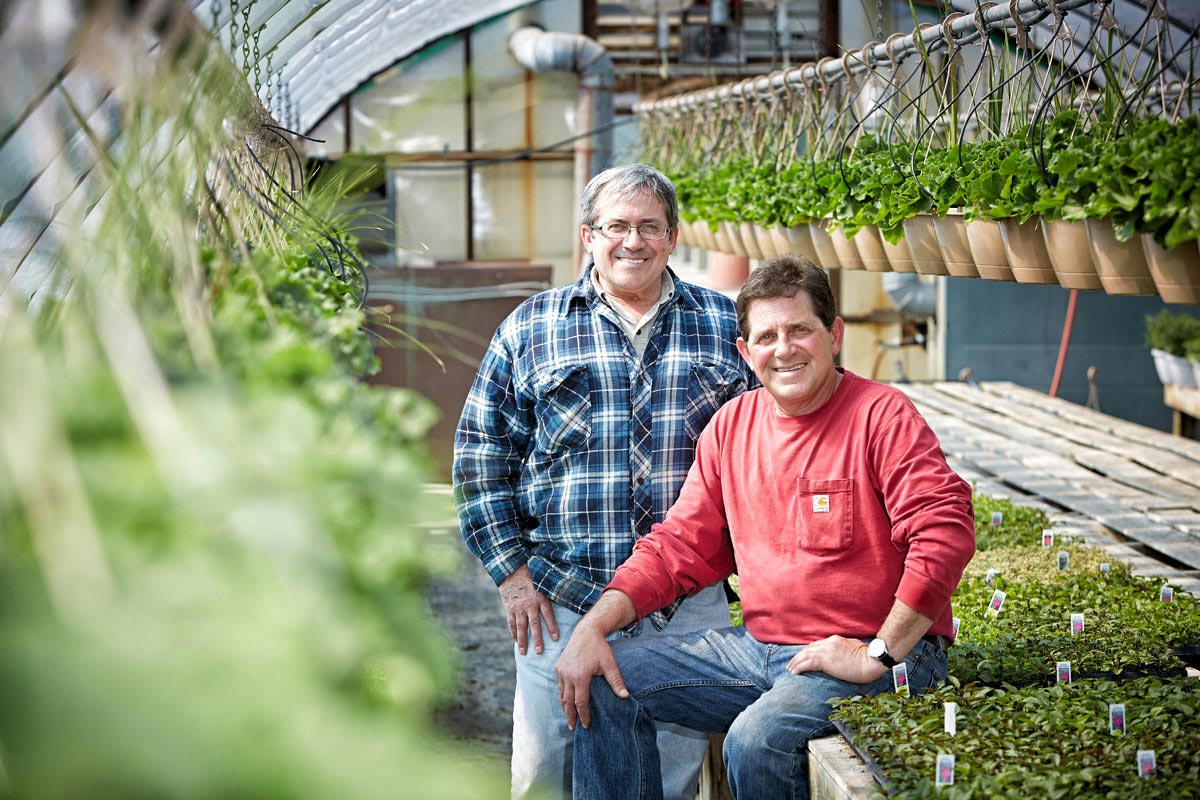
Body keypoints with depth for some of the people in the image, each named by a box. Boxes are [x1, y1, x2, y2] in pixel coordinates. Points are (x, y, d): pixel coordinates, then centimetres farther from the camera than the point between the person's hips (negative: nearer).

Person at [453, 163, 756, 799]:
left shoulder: (725, 326, 8)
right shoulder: (530, 329, 5)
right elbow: (482, 454, 4)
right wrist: (510, 569, -2)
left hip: (690, 607, 1)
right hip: (558, 602, 0)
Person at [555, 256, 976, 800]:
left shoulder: (881, 415, -11)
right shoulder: (731, 426, 9)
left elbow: (945, 535, -20)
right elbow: (680, 546, 11)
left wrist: (878, 655, -20)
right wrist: (594, 626, -3)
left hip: (867, 657, -7)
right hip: (759, 646, 7)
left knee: (755, 741, -32)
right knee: (606, 682, -3)